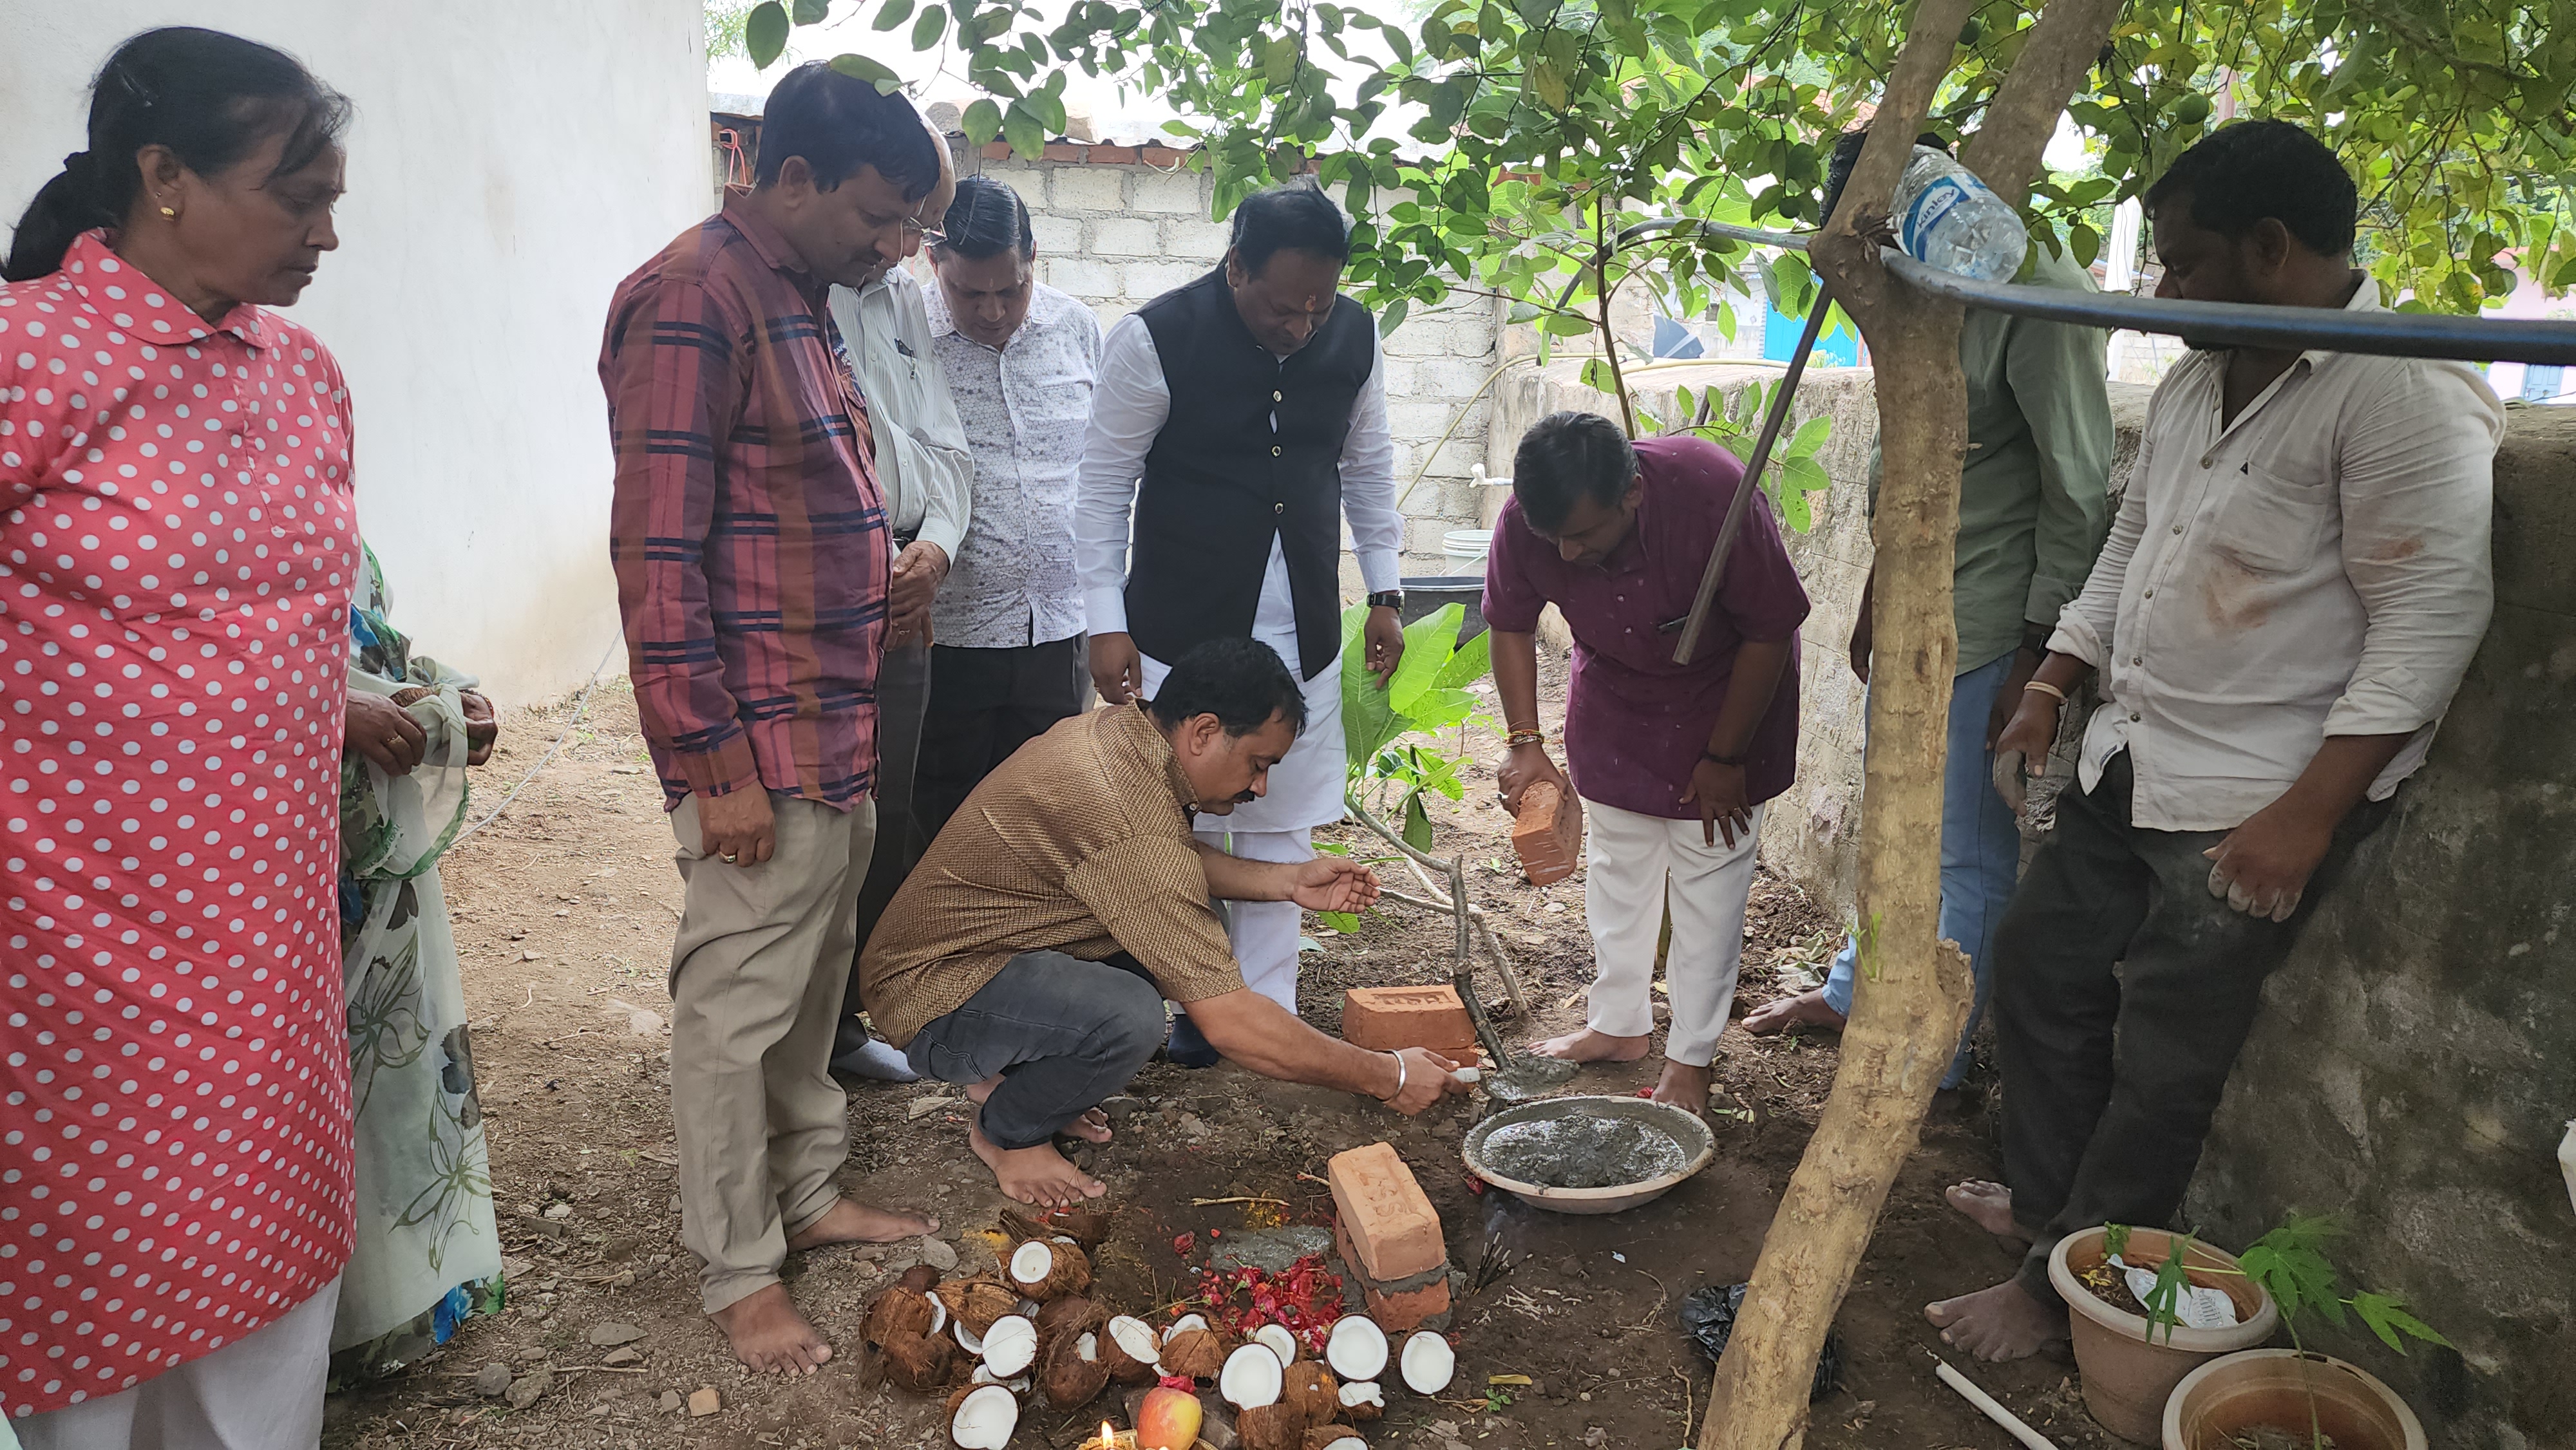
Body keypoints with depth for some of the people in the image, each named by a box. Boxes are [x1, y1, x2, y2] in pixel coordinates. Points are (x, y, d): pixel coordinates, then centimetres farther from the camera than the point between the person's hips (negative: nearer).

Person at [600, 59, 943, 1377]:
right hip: (763, 745, -9)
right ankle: (737, 1271, 18)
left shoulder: (797, 298, 14)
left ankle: (808, 1194, 35)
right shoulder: (693, 301, -15)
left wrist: (882, 569, 10)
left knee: (815, 984, 19)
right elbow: (656, 555, -19)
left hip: (837, 726, 9)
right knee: (739, 1007, 3)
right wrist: (716, 764, -18)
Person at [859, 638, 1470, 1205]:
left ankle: (1013, 1072, 13)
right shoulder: (1131, 829, -32)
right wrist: (1389, 1078, -20)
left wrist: (1289, 881, 4)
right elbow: (1230, 1023, -30)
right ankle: (1006, 1130, -1)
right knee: (1127, 1017, -34)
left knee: (1189, 921, 1)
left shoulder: (1117, 727, -3)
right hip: (931, 999, -10)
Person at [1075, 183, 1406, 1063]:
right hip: (1183, 627, -3)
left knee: (1282, 828, 8)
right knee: (1190, 827, 3)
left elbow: (1368, 471, 13)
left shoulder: (1354, 338, 0)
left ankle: (1266, 1016, 19)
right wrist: (1107, 623, -10)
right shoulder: (1156, 339, -13)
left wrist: (1384, 595, 12)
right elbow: (1104, 486, -7)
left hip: (1303, 633, 4)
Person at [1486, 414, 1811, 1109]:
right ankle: (1619, 1023, 29)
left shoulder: (1715, 496, -38)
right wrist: (1525, 743, -13)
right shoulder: (1525, 520, -27)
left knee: (1709, 870, -1)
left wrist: (1724, 758, -16)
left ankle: (1691, 1057, 11)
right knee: (1616, 858, 11)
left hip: (1727, 685, -4)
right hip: (1614, 686, 4)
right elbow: (1511, 627, -6)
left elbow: (1770, 635, -23)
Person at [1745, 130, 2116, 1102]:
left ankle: (1935, 1056, 18)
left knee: (1969, 855, 4)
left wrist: (2037, 656, -16)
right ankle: (1859, 991, 39)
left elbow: (2081, 493, -18)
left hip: (1987, 628, -9)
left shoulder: (2041, 294, -19)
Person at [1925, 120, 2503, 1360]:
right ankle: (2046, 1199, 35)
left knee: (2161, 1058, 1)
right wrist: (2053, 685, 13)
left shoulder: (2406, 396, -18)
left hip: (2259, 799, -9)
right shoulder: (2196, 379, 9)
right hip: (2130, 762, 9)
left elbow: (2428, 620, -20)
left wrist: (2306, 817, -23)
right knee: (2041, 964, 16)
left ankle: (2066, 1283, 17)